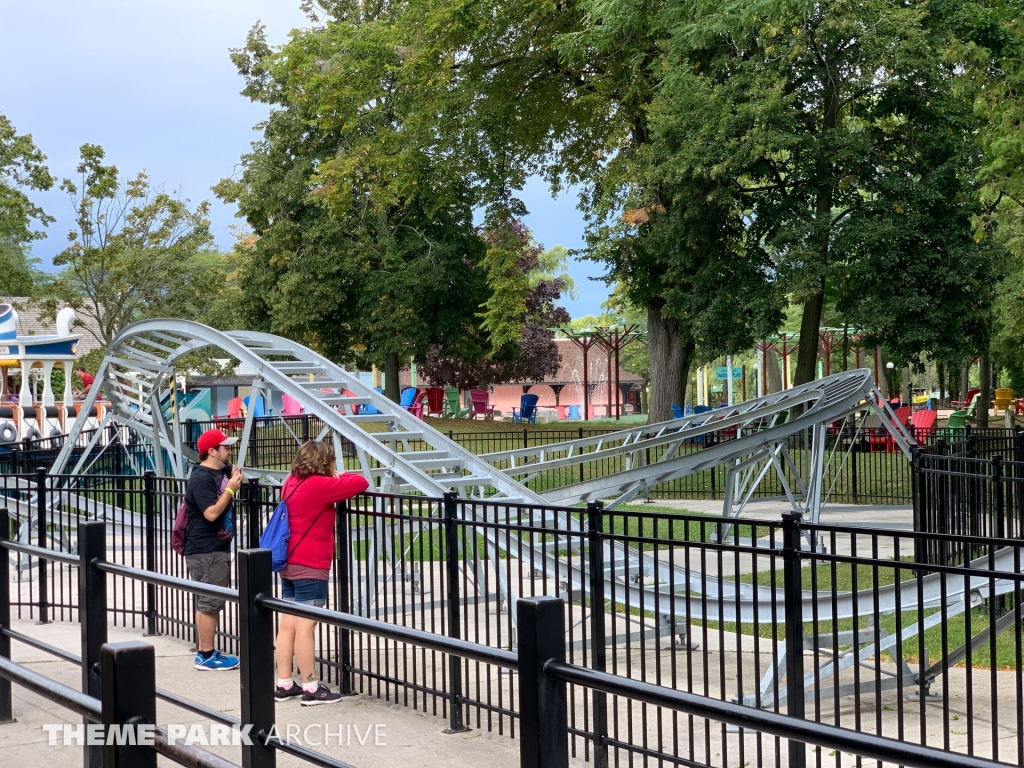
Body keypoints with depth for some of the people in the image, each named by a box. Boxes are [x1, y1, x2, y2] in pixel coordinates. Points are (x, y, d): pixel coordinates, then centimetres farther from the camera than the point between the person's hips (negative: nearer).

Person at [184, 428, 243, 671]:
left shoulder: (222, 471, 10)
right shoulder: (201, 479, -17)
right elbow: (211, 513, -23)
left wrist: (236, 477, 7)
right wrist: (230, 489, -17)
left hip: (218, 548, 10)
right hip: (205, 551, -10)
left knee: (211, 603, 14)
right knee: (208, 603, -6)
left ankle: (205, 651, 22)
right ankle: (206, 656, -1)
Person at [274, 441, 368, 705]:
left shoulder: (292, 482, 9)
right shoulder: (318, 486, -15)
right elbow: (361, 483, -16)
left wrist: (334, 479, 14)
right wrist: (340, 477, 4)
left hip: (290, 564, 9)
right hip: (310, 567, -9)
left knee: (288, 625, 10)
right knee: (305, 627, -6)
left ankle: (284, 684, 14)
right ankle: (311, 688, -1)